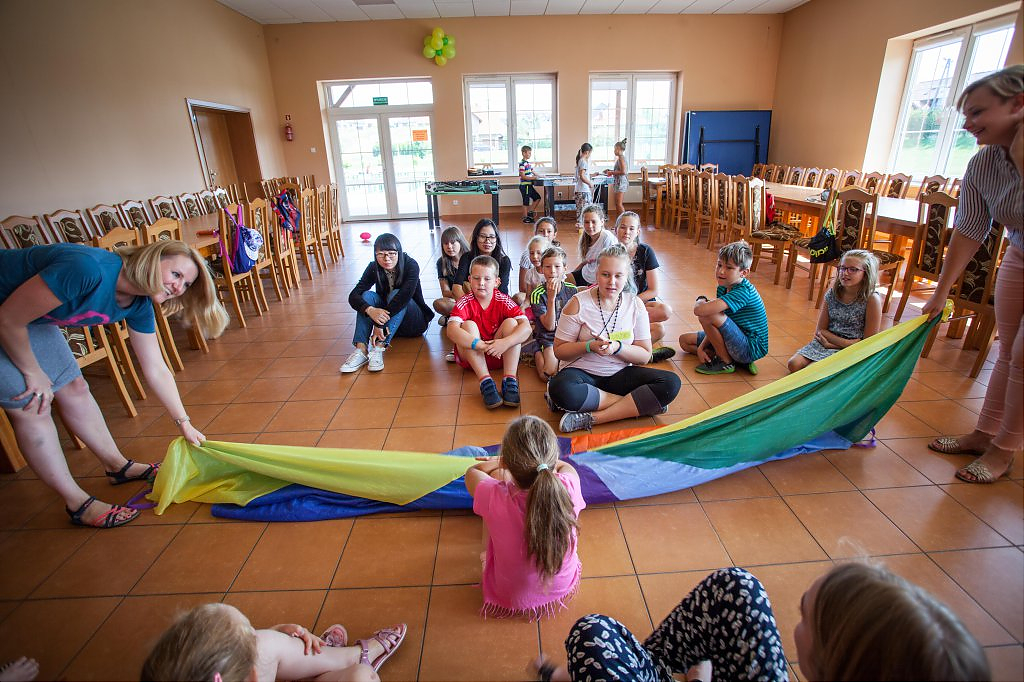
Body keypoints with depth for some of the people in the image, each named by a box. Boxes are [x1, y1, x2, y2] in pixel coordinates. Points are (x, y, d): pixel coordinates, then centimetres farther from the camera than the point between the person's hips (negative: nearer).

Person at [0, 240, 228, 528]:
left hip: (32, 317, 7)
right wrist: (33, 374, -12)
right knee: (31, 406, -7)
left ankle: (118, 466, 26)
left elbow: (156, 371, -5)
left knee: (74, 387, 9)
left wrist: (184, 423, -3)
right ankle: (78, 504, 4)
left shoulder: (139, 306, -12)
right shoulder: (88, 270, -37)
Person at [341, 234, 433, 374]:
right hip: (387, 320, 4)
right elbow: (353, 296, -19)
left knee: (397, 294, -30)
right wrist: (370, 310, -42)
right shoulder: (374, 268, -8)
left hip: (414, 323, -3)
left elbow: (405, 294, -35)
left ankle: (379, 348, -43)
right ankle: (361, 350, -36)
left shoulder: (411, 265, -18)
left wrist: (379, 324, -41)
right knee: (367, 296, -21)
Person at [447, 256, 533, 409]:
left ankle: (510, 381, -28)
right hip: (470, 355, -1)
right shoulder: (464, 303, -12)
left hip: (499, 355, 1)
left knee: (511, 322, -20)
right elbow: (452, 330, -31)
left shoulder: (503, 301, -9)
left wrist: (505, 342, -39)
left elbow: (526, 327, -21)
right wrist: (481, 345, -42)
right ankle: (485, 382, -33)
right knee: (469, 325, -26)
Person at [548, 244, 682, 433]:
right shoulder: (578, 303, -7)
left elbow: (645, 356, 0)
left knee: (671, 383, -20)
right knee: (560, 390, -38)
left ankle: (593, 417, -25)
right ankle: (638, 405, -19)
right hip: (581, 373, -2)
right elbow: (559, 350, -5)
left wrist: (617, 347, -18)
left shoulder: (635, 305, 1)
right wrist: (590, 346, -22)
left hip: (620, 374, 3)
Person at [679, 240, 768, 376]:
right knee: (684, 340, 11)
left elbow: (700, 310, -39)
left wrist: (700, 301, -15)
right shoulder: (723, 287, 2)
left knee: (707, 316, -27)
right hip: (739, 340, 10)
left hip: (751, 348, -10)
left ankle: (726, 362, -8)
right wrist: (701, 347, -6)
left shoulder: (743, 291, -27)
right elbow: (716, 326, 6)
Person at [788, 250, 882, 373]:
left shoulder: (872, 299, -13)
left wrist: (833, 344, -15)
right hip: (827, 340, 4)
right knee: (794, 364, -16)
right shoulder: (832, 293, 0)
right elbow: (821, 330, 3)